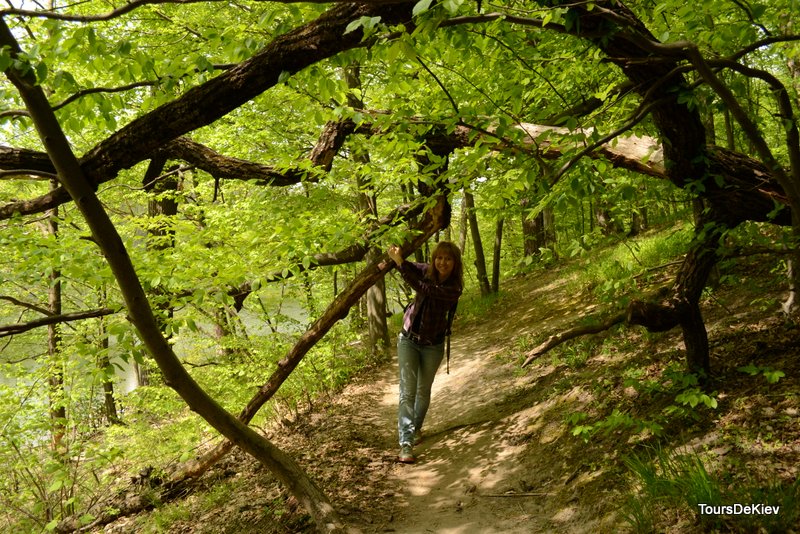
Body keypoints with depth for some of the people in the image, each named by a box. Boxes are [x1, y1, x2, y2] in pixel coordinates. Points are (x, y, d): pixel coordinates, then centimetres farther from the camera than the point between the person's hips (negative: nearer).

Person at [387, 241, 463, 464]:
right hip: (408, 339, 1)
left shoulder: (454, 288, -20)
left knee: (423, 391, 16)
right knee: (407, 391, -9)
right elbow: (397, 262, -8)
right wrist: (394, 256, -32)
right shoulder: (426, 271, -8)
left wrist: (400, 262, -37)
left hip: (433, 345, -1)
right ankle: (406, 444, -12)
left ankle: (416, 428, 42)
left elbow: (423, 289, -32)